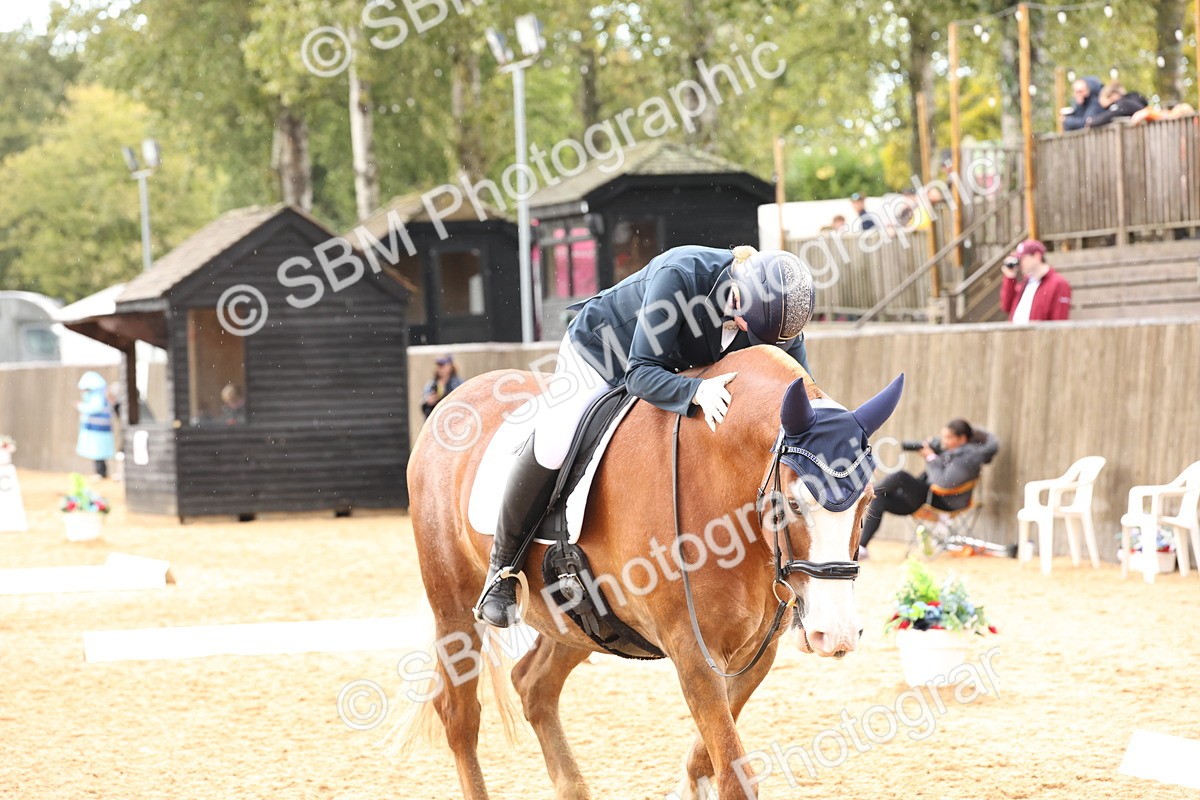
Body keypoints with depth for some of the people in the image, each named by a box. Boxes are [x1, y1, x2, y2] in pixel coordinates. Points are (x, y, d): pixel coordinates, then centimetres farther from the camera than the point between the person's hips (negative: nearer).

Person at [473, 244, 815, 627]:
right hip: (596, 353, -6)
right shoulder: (679, 275, -41)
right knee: (552, 447, -24)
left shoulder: (778, 311, -25)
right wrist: (696, 392, -57)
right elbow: (640, 374, -39)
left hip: (672, 370, 6)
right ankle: (501, 570, -7)